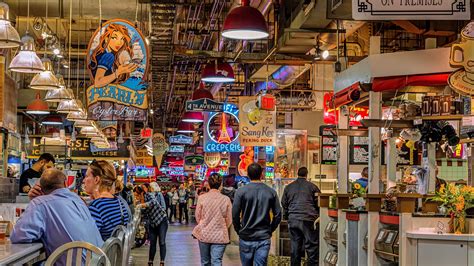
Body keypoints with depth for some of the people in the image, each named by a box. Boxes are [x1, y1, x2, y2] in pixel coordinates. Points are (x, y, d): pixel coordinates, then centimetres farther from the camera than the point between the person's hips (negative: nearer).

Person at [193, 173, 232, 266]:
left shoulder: (202, 198, -9)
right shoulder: (226, 199, -8)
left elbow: (197, 217, 2)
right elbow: (229, 220, -1)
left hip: (204, 235, 1)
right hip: (220, 236, -1)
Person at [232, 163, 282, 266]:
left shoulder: (241, 191, -6)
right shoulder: (271, 192, 0)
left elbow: (235, 214, -7)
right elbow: (278, 215, 1)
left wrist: (239, 230, 8)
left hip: (246, 238, -1)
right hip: (264, 238, 1)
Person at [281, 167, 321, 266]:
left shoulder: (288, 187, 12)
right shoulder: (312, 187, 1)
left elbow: (284, 204, 17)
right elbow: (319, 203, 3)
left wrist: (287, 217, 26)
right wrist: (318, 216, 17)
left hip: (292, 220, 4)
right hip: (308, 220, -4)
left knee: (295, 248, 9)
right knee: (312, 247, -2)